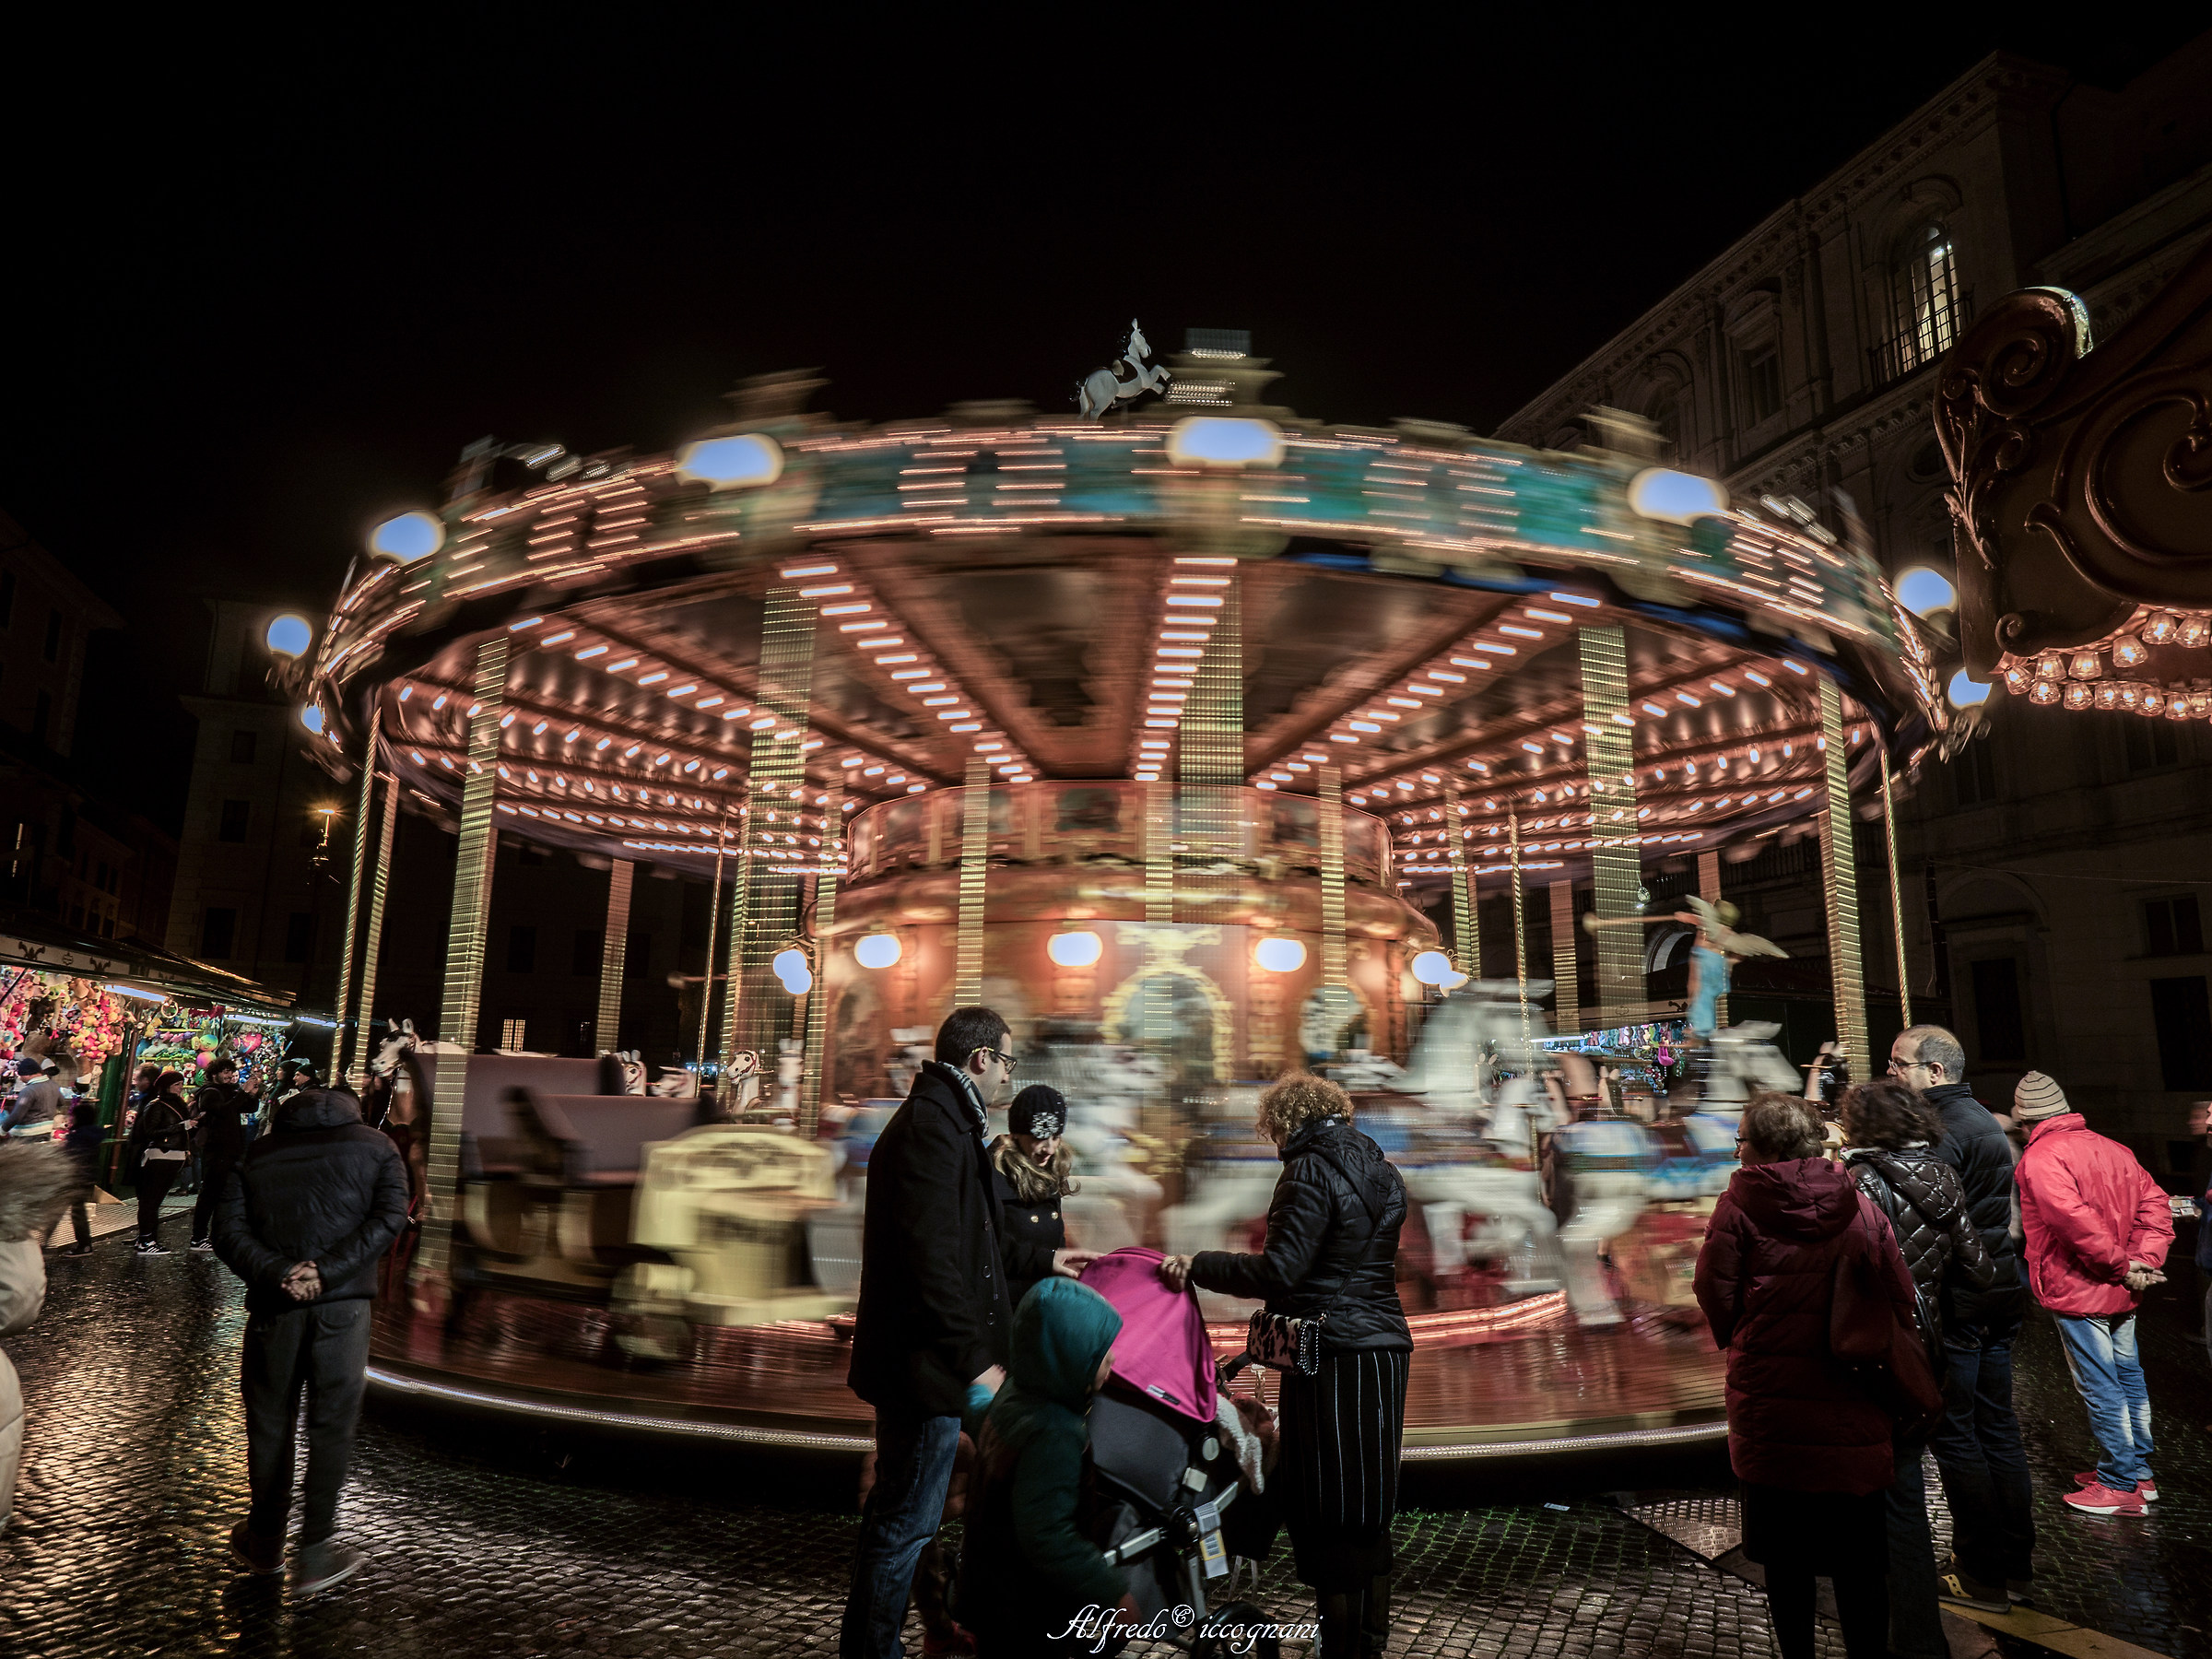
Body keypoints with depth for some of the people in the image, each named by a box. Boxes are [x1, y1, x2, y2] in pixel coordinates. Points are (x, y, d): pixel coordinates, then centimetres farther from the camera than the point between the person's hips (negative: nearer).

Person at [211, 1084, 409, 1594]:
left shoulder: (256, 1154, 14)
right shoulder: (375, 1147, 8)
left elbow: (228, 1231, 0)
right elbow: (389, 1217, -8)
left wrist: (279, 1274, -9)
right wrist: (328, 1270, -12)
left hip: (275, 1304, 2)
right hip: (342, 1303, -2)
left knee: (269, 1422, 17)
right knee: (331, 1425, 6)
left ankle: (265, 1543, 32)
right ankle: (314, 1555, 9)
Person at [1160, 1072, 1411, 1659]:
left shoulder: (1310, 1170, -12)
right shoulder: (1382, 1172, 12)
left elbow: (1280, 1273, -19)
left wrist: (1199, 1265, -11)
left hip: (1331, 1357, -8)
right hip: (1385, 1348, 8)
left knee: (1323, 1513, 2)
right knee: (1370, 1510, 17)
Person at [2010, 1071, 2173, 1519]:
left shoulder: (2040, 1157, -17)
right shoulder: (2112, 1149, 8)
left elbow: (2075, 1219, -29)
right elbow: (2155, 1202, 4)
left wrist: (2119, 1266, -17)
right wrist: (2144, 1261, -3)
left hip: (2077, 1292, -8)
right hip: (2121, 1295, 8)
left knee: (2100, 1389, 1)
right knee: (2128, 1377, 18)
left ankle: (2119, 1486, 10)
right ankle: (2139, 1473, 30)